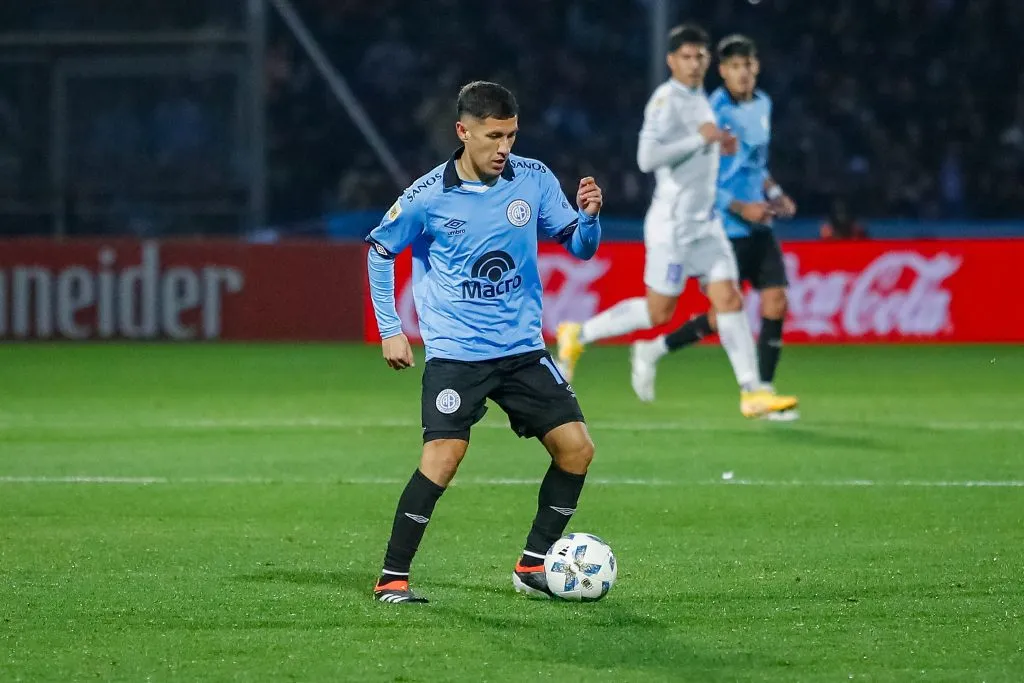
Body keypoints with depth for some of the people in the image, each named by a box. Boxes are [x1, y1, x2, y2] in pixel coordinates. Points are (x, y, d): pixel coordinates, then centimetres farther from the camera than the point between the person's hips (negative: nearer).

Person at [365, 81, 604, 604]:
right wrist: (390, 331, 4)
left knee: (576, 447, -3)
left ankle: (533, 567, 12)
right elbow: (380, 251, 7)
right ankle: (392, 577, -8)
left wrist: (589, 216, -18)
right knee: (444, 454, -19)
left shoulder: (534, 180, -1)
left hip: (522, 347, 4)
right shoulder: (427, 197, -9)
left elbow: (579, 247, 5)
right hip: (455, 353, -4)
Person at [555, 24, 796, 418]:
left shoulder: (700, 97, 13)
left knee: (729, 300, -2)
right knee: (659, 311, -1)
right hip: (673, 223, -8)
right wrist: (700, 138, -24)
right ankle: (578, 336, 16)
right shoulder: (666, 100, -15)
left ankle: (751, 392, -4)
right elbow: (647, 157, -26)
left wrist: (718, 145, 10)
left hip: (705, 223, 8)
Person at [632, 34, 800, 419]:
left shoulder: (763, 105, 9)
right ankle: (652, 351, 17)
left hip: (758, 226, 7)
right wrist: (739, 208, -19)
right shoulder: (713, 114, -16)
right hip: (724, 228, -7)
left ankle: (764, 392, 7)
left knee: (776, 304, -2)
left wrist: (773, 194, 8)